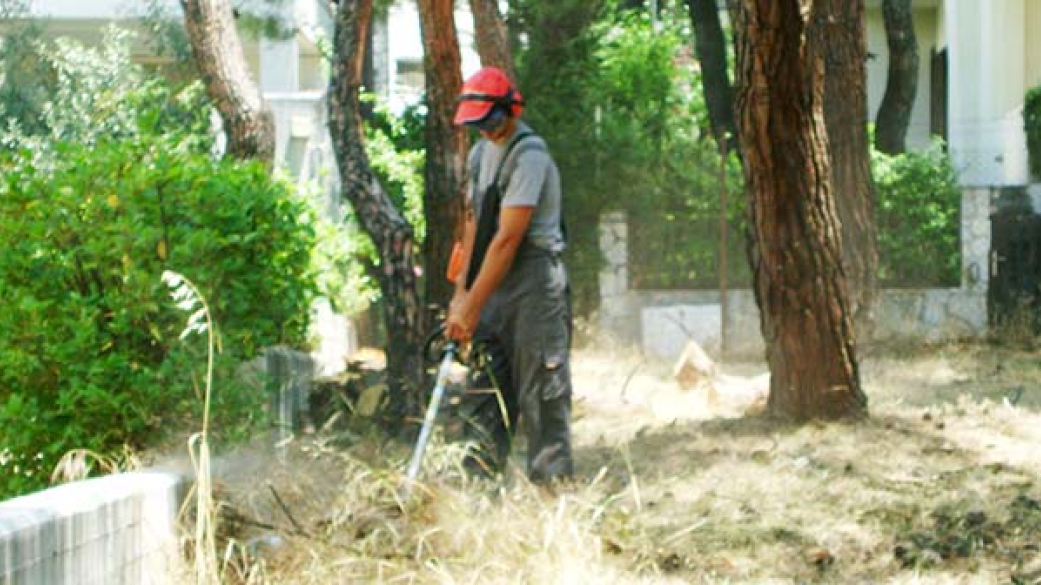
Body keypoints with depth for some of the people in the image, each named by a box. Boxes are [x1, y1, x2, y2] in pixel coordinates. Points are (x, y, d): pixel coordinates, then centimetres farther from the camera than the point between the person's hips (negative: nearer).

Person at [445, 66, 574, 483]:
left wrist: (470, 310, -20)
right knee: (485, 386, 7)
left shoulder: (529, 156, -15)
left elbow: (507, 239, -20)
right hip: (494, 285, 9)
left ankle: (551, 484, -4)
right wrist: (462, 292, 5)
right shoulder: (480, 153, 14)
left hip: (534, 281, -9)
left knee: (542, 393, -7)